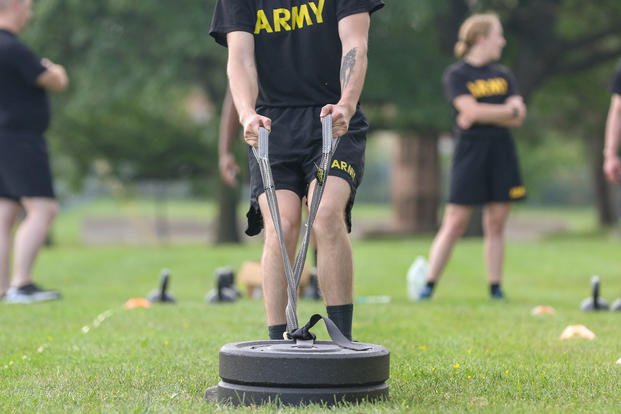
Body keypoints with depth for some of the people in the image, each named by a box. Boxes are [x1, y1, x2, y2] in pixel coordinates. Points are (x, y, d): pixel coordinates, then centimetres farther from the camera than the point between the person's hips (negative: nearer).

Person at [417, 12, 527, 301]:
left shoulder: (503, 75, 13)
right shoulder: (456, 75, -2)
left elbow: (517, 119, 2)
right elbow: (471, 111, -17)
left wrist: (485, 114, -11)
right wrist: (508, 109, -8)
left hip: (501, 153, 5)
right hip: (470, 151, -4)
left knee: (496, 224, 5)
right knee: (454, 223, -6)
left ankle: (495, 287, 10)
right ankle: (428, 285, 0)